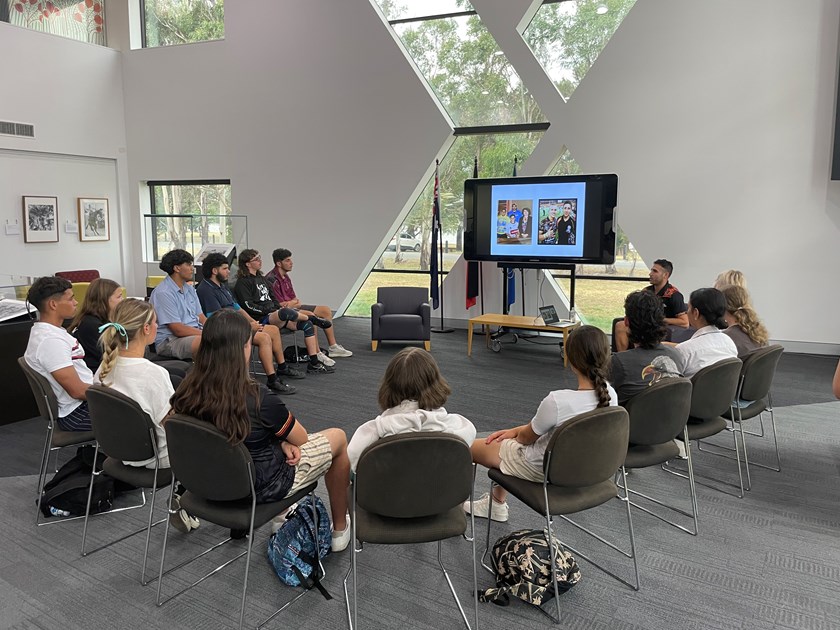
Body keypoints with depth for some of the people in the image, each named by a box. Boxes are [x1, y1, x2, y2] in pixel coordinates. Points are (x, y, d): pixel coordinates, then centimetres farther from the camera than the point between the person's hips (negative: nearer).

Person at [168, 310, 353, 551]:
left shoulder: (188, 392, -15)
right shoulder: (259, 398, -31)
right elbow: (301, 439, -10)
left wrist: (281, 442, -7)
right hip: (261, 488, -6)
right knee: (337, 437, 14)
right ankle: (340, 530, 31)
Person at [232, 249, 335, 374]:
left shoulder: (261, 278, 21)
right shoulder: (242, 283, -4)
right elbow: (249, 306, -13)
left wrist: (280, 306, 5)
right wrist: (270, 309, -15)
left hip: (275, 313, 9)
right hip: (261, 319, -9)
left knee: (307, 324, -9)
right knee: (285, 312, -40)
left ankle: (314, 363, -11)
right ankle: (313, 319, -12)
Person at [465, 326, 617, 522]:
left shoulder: (556, 401, -35)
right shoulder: (610, 395, -14)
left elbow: (527, 437, -14)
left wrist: (517, 433, 10)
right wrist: (515, 430, 5)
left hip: (542, 470, -6)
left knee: (468, 446, 14)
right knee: (505, 442, 30)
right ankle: (497, 504, 44)